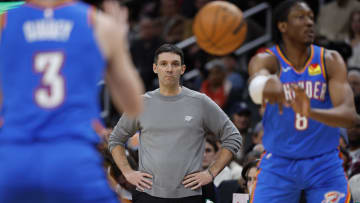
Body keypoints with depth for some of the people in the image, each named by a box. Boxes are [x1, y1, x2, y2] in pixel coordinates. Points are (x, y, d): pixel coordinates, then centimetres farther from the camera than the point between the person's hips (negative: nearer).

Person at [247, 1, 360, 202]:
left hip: (325, 165, 1)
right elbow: (258, 76, -37)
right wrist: (268, 82, -64)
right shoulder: (266, 60, -11)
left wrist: (311, 112, -43)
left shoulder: (330, 61, -7)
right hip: (278, 164, -1)